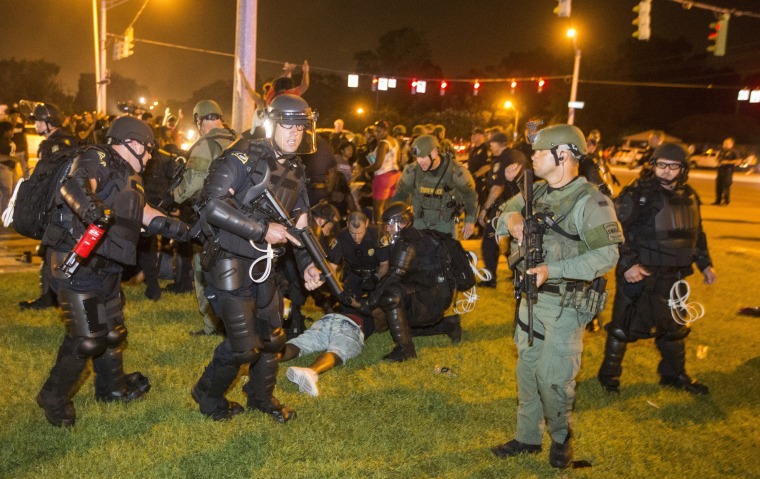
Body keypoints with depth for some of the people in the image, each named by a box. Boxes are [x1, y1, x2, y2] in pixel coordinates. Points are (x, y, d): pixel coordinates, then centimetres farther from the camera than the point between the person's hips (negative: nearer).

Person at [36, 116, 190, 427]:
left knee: (113, 330, 19)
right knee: (86, 337, -7)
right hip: (76, 263, -10)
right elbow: (74, 184, -32)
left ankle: (112, 386, 39)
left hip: (104, 266, 10)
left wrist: (168, 224, 0)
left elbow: (141, 211, 15)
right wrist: (87, 204, -52)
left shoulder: (128, 177, 17)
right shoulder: (97, 160, -12)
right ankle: (54, 398, 13)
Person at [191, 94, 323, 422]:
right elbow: (211, 204, -26)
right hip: (229, 261, -7)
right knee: (243, 345, -5)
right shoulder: (243, 158, -16)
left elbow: (300, 223, 15)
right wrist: (263, 229, -26)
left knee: (272, 336, 16)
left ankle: (262, 397, 38)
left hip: (262, 263, 8)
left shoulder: (295, 170, 8)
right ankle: (208, 395, 23)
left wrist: (306, 263, 0)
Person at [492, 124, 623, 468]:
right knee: (527, 369, 15)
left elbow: (607, 255, -21)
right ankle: (527, 437, 31)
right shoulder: (536, 191, 6)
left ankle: (561, 437, 25)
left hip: (566, 304, -7)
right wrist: (511, 219, -9)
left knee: (553, 377, -2)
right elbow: (501, 214, 16)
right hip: (532, 295, 7)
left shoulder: (589, 201, -16)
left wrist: (553, 269, -27)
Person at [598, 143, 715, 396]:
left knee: (674, 326, 20)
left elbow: (696, 233, 20)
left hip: (673, 278, 7)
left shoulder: (689, 197, 7)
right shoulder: (637, 194, -15)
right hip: (638, 275, -6)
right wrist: (627, 264, -23)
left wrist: (705, 263, 18)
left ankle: (674, 374, 39)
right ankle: (609, 374, 22)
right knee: (623, 327, 4)